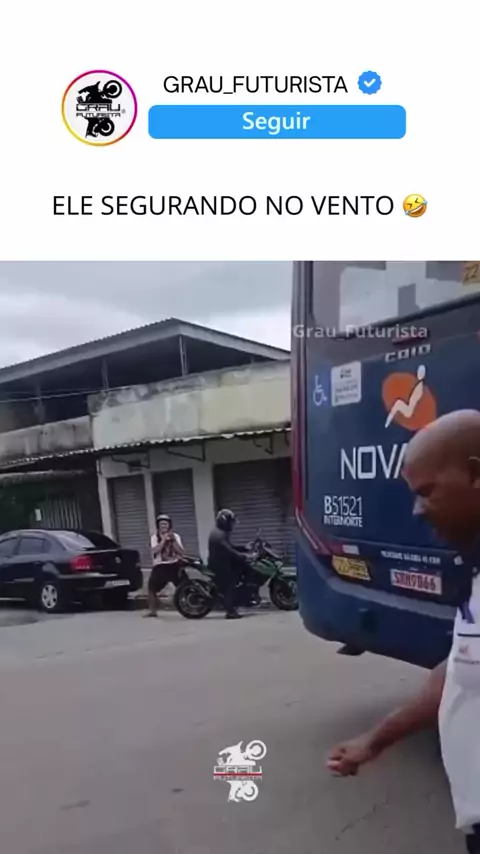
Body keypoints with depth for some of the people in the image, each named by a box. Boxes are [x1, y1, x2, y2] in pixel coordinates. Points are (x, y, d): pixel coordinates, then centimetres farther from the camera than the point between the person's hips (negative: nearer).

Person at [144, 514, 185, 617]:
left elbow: (182, 552, -4)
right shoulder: (155, 537, 3)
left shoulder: (175, 536, 6)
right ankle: (152, 610, 13)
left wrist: (173, 541, -14)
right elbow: (155, 550, -15)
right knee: (152, 588, 0)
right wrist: (163, 540, -20)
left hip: (174, 565, 0)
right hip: (160, 566, 0)